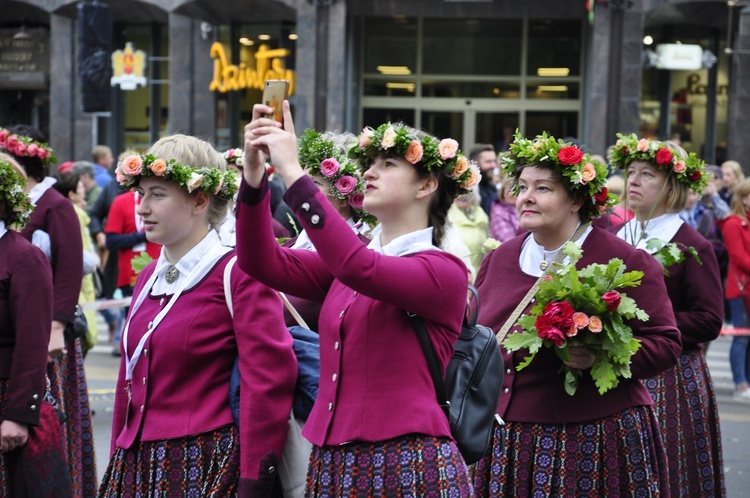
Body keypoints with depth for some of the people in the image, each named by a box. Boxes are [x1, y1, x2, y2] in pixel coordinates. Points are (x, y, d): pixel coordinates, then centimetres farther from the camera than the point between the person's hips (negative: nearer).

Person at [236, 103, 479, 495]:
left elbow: (360, 268, -24)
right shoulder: (346, 261, 14)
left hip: (407, 464, -6)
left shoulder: (444, 272, -7)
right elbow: (263, 262, 1)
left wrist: (292, 173, -24)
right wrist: (254, 174, -13)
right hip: (331, 462, 6)